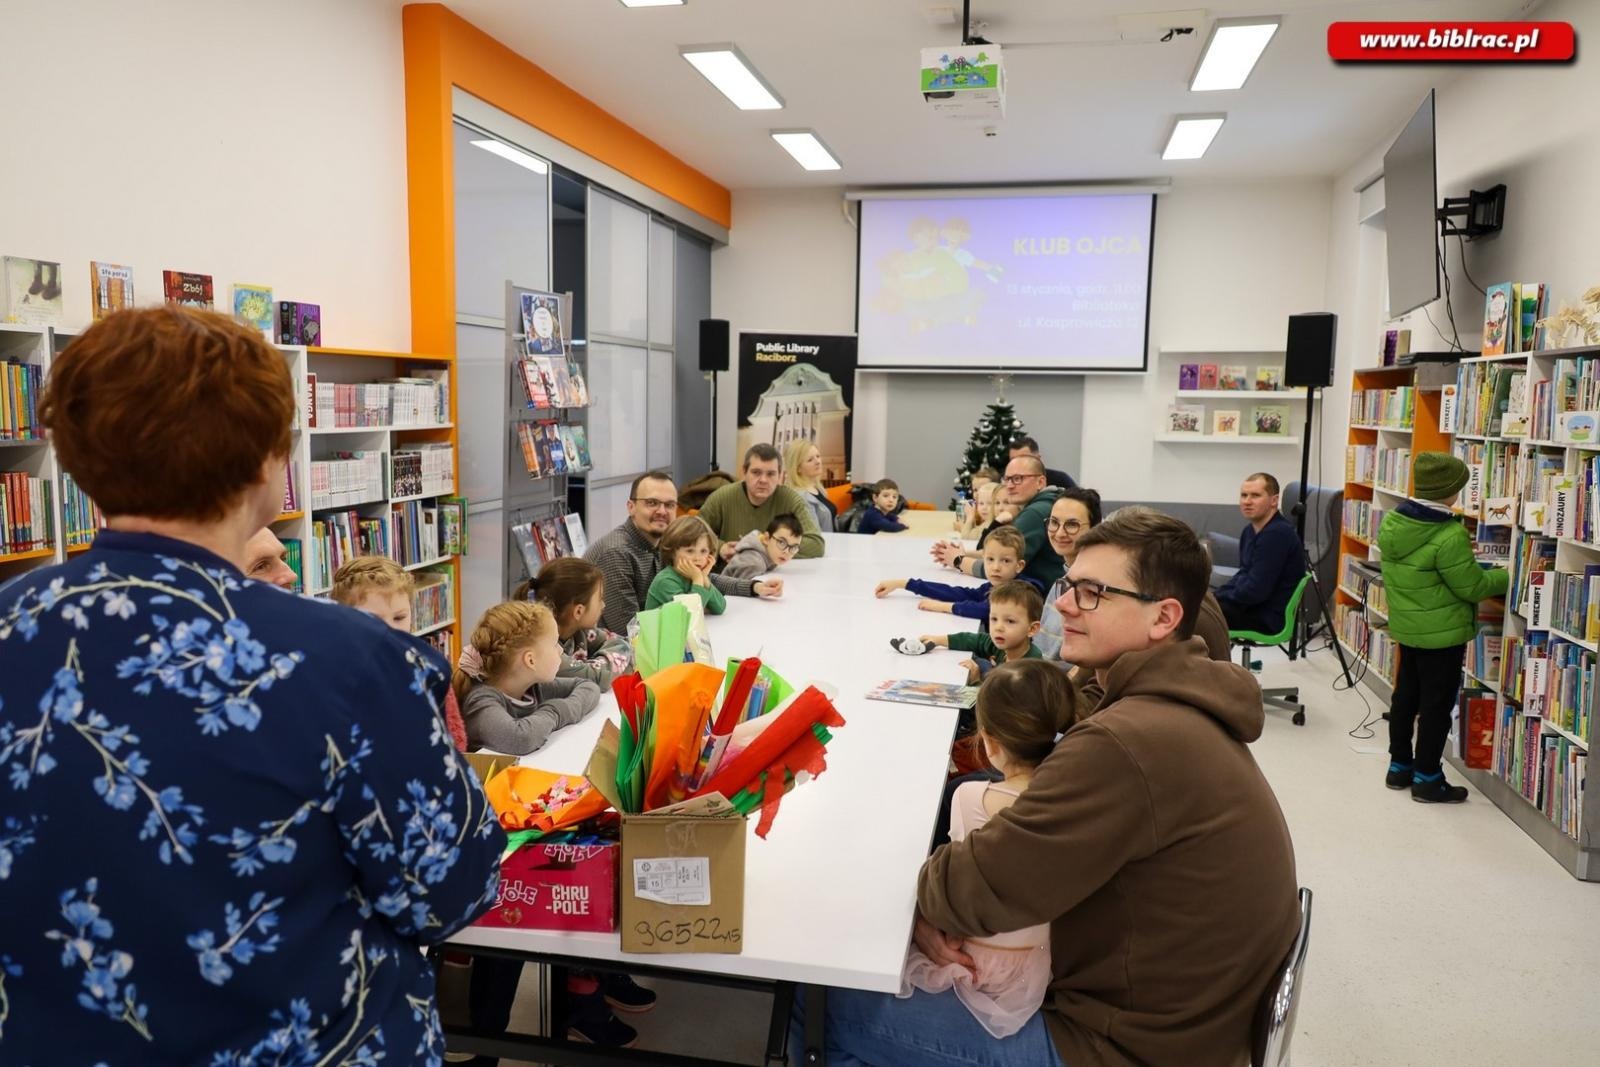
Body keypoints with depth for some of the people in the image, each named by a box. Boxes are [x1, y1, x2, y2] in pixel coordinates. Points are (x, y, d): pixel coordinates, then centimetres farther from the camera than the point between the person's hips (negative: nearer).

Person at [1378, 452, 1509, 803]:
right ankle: (1426, 779, 14)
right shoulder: (1450, 536, -26)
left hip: (1406, 626, 8)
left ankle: (1400, 766, 28)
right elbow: (1471, 587, -17)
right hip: (1442, 633, -7)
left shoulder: (1391, 522, -2)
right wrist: (1506, 576, 2)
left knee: (1406, 695, 17)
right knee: (1436, 704, 4)